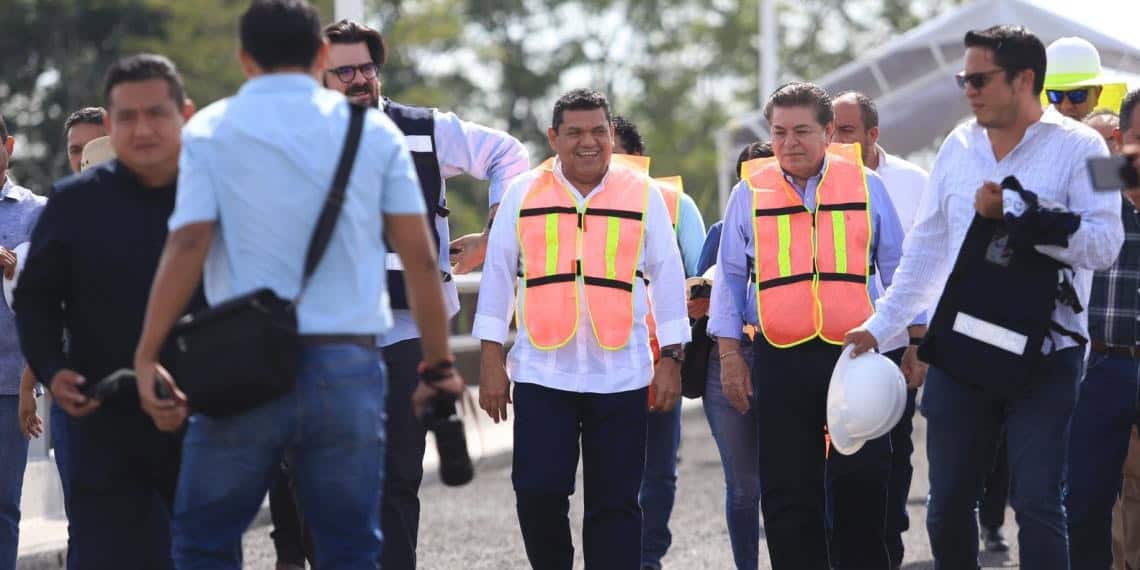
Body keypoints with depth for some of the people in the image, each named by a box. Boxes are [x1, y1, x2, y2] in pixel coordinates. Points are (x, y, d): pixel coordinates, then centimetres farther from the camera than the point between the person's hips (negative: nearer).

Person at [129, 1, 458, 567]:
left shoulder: (211, 129, 2)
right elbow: (419, 256, 4)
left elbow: (187, 245, -8)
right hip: (348, 363, 1)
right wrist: (439, 362, 10)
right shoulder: (374, 131, 7)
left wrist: (147, 357, -7)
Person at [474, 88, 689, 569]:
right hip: (542, 372, 0)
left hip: (620, 377, 0)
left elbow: (667, 277, 8)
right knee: (538, 492, -6)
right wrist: (491, 359, 3)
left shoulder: (643, 195, 6)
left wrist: (671, 359, 3)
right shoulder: (523, 194, 7)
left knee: (615, 503, 2)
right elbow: (497, 275, 8)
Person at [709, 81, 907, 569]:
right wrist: (729, 354, 5)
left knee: (862, 483, -1)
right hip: (781, 359, 1)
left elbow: (897, 268, 10)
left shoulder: (865, 185, 5)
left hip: (856, 351, -1)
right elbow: (730, 278, 10)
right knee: (788, 492, 4)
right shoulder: (750, 192, 5)